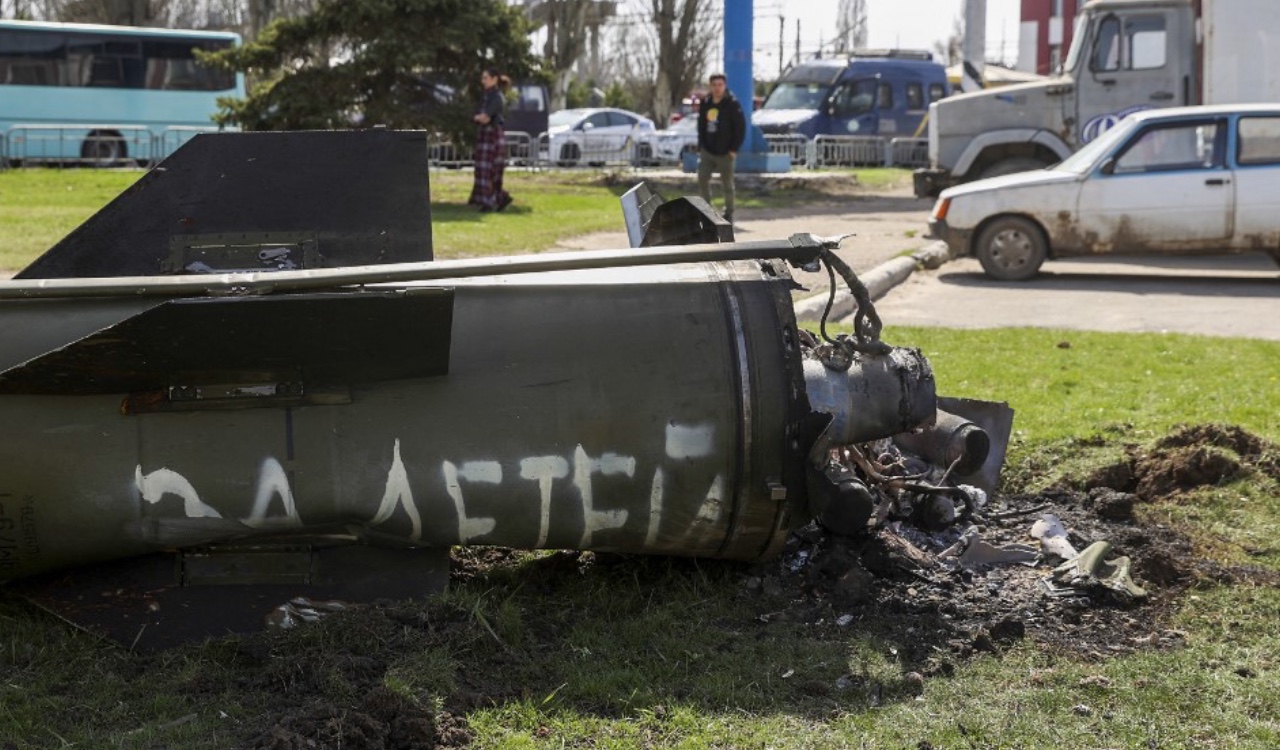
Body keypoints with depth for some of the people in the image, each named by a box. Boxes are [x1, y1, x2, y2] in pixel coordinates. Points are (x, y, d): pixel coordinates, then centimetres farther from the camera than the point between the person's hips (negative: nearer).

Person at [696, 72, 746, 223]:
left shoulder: (732, 104, -9)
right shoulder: (705, 103, 6)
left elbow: (741, 128, -9)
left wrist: (734, 149, -13)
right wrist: (700, 147, 8)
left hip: (725, 153, -4)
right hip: (707, 151, 4)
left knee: (727, 184, 6)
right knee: (702, 180, -4)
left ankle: (729, 214, 18)